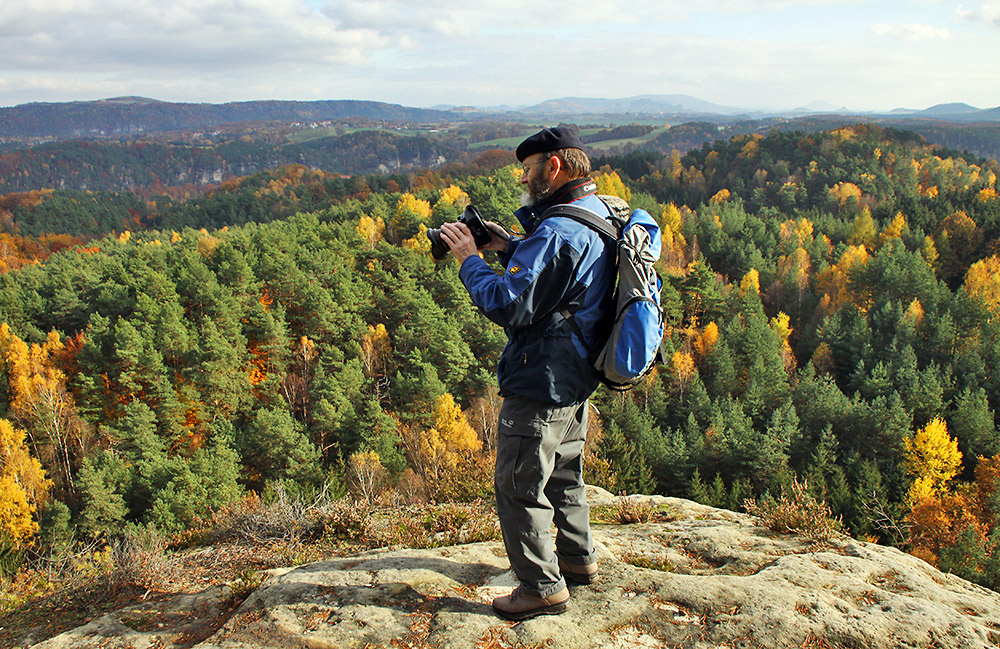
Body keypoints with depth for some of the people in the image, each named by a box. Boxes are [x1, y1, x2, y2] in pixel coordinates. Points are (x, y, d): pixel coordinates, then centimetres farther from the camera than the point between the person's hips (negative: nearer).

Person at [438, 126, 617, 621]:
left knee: (518, 486, 3)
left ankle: (543, 587, 14)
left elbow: (509, 305, -27)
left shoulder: (558, 232, -25)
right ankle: (577, 558, 41)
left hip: (542, 385, -10)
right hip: (577, 377, 11)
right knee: (564, 471, 25)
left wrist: (470, 260, -14)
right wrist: (509, 248, 7)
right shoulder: (600, 218, 8)